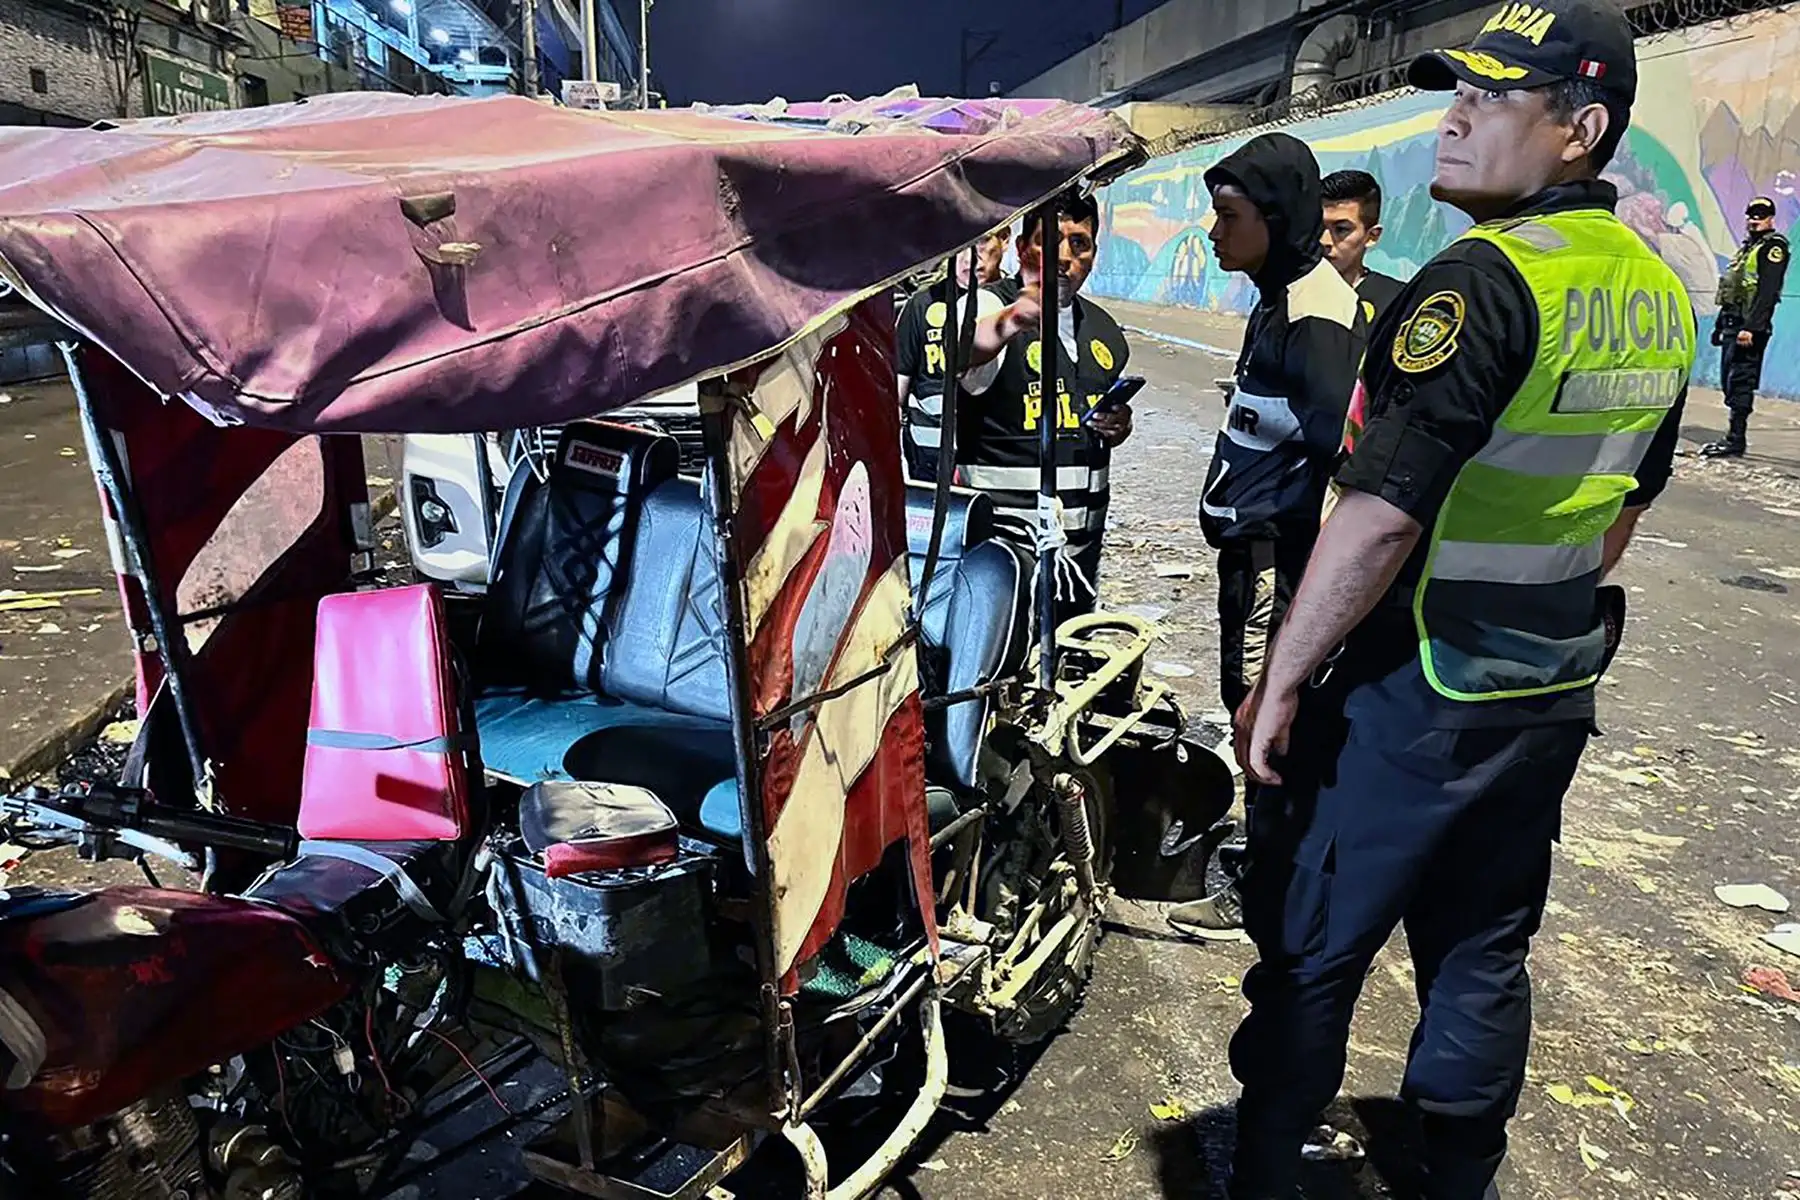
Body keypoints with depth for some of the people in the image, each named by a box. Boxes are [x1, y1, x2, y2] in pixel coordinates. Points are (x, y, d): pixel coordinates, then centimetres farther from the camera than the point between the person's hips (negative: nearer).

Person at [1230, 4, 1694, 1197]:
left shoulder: (1486, 280, -20)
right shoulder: (1660, 294, 8)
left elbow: (1382, 512, -25)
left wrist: (1282, 682, -18)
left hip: (1413, 696, -8)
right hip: (1554, 695, 8)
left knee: (1311, 950, 8)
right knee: (1483, 953, 20)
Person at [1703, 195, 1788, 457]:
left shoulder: (1773, 246, -6)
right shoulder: (1747, 247, 22)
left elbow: (1767, 291, -17)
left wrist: (1751, 327, -25)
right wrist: (1720, 324, 22)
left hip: (1750, 327, -9)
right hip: (1733, 324, 9)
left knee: (1740, 382, -10)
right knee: (1729, 381, 10)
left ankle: (1736, 441, -8)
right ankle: (1734, 436, 16)